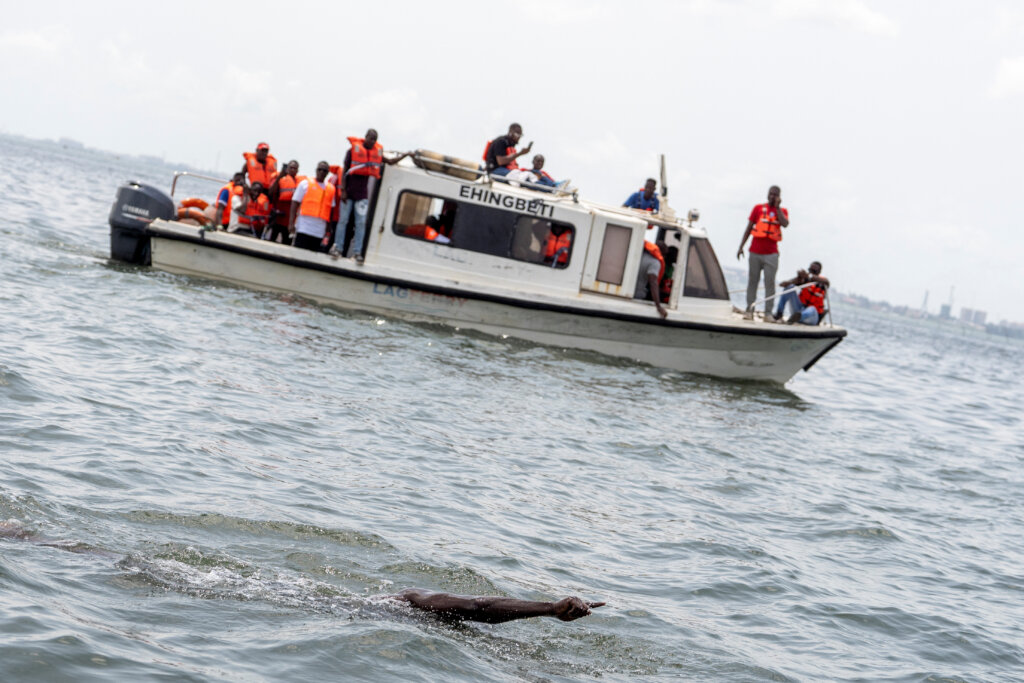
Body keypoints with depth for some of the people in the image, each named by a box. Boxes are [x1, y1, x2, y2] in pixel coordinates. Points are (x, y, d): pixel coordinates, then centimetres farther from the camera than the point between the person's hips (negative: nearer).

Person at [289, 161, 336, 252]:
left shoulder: (331, 188, 14)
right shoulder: (305, 184, 5)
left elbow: (330, 209, 15)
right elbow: (295, 203, 0)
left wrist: (329, 229, 8)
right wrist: (291, 223, -9)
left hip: (319, 231, 3)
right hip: (303, 228, -3)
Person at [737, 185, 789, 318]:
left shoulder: (782, 211, 8)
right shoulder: (758, 208, 10)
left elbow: (785, 224, -14)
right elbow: (748, 228, 11)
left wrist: (777, 207, -8)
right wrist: (741, 246, 6)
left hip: (771, 254, -1)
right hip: (755, 252, 1)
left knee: (770, 282, -5)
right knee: (752, 281, 2)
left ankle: (768, 312, -4)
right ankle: (749, 310, 5)